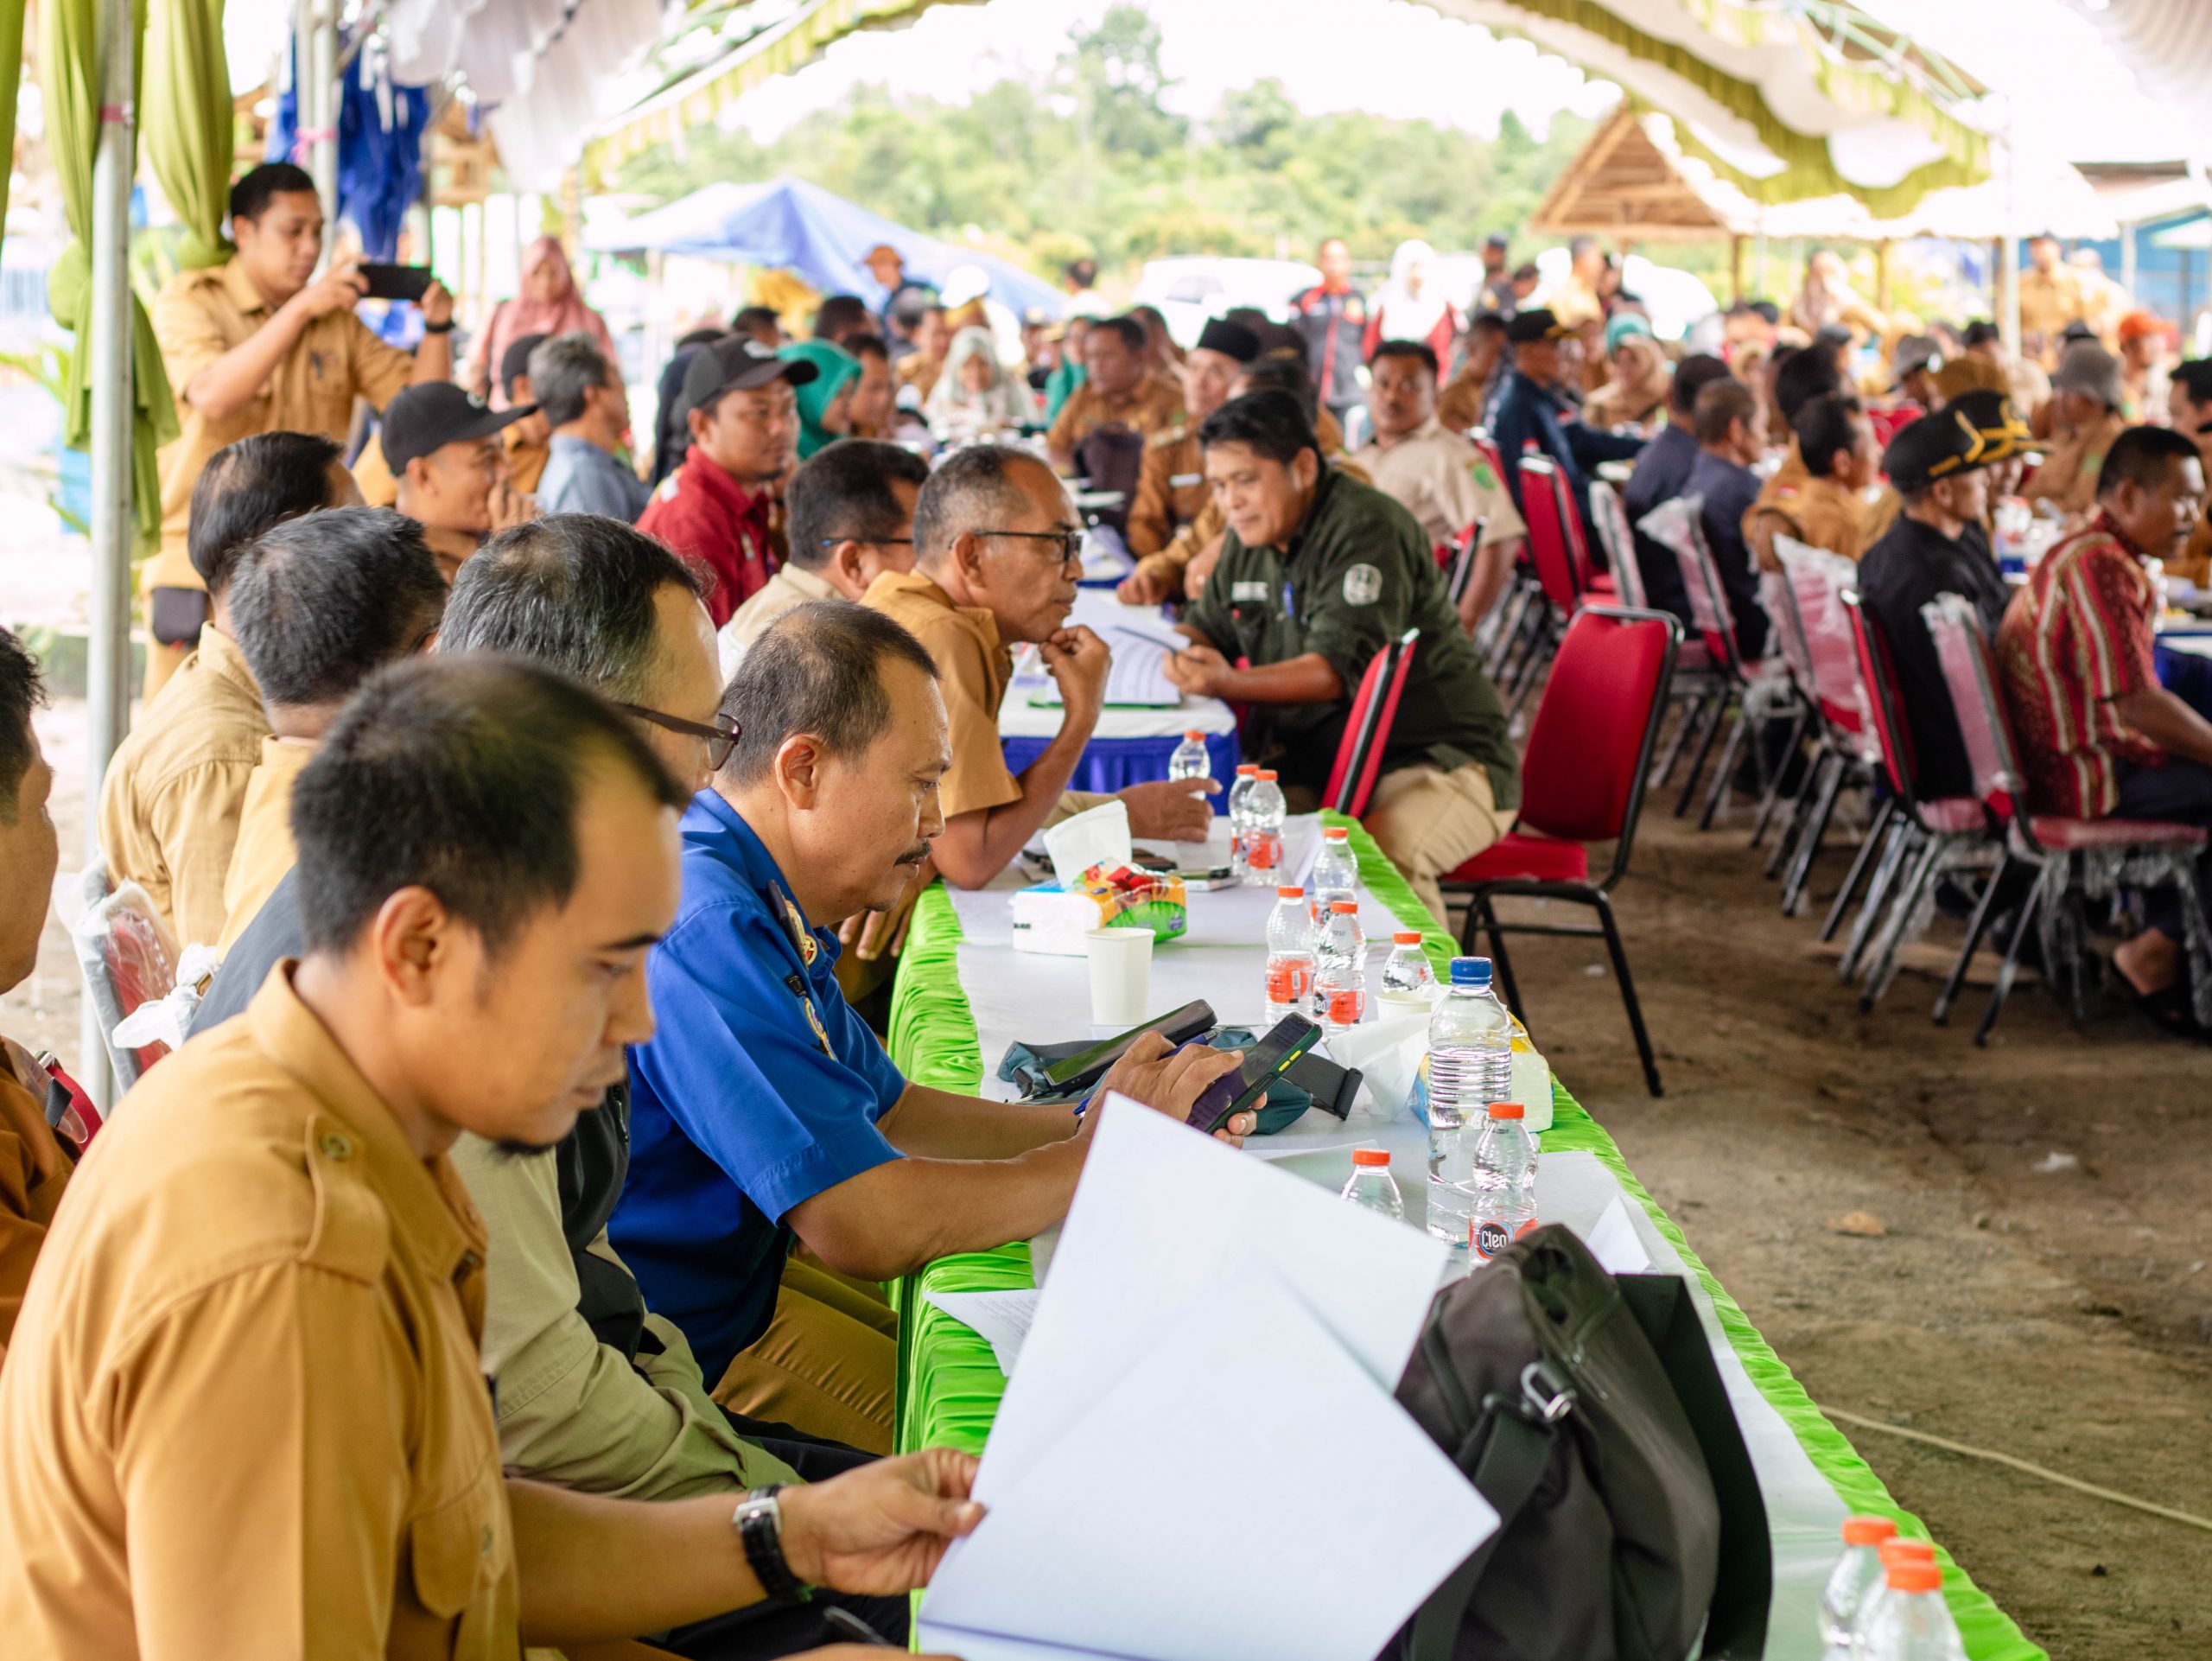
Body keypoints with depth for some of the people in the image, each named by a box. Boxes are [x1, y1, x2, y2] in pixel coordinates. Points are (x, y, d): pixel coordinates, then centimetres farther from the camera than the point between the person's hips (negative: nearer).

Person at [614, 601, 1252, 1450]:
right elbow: (868, 1225, -29)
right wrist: (1095, 1156, -13)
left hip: (748, 1269, 10)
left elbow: (888, 1111, 20)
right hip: (696, 1357, -10)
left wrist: (1088, 1121, 4)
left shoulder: (761, 904, 8)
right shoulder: (706, 927, -26)